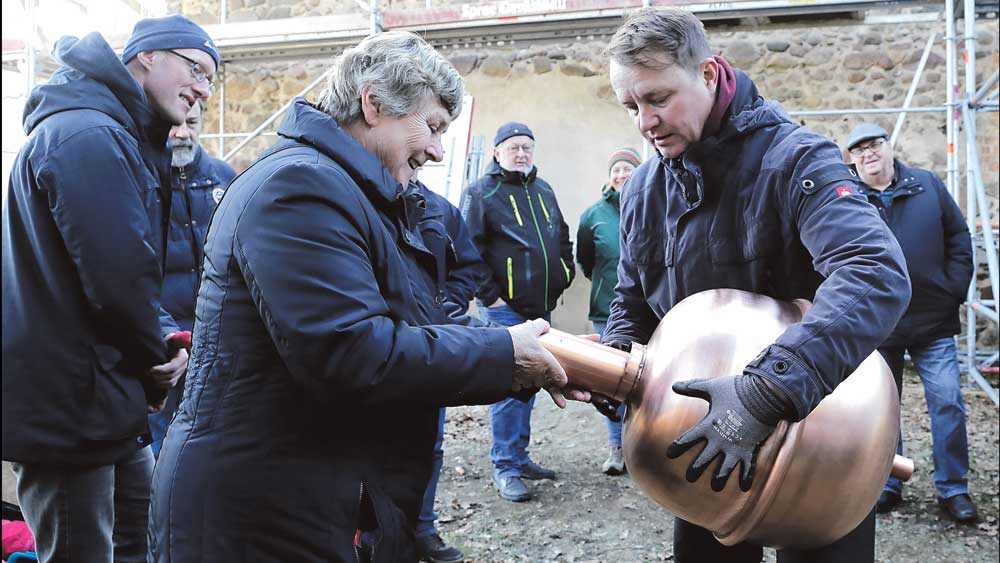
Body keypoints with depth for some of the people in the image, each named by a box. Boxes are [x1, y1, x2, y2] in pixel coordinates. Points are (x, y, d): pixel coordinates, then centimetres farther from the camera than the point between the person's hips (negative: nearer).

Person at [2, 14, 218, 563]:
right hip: (66, 405, -11)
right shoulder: (87, 135, -18)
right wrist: (159, 353, -8)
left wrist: (165, 336, -1)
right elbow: (120, 276, -26)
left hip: (102, 398, 11)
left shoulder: (123, 141, 17)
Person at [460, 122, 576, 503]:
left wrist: (563, 276, 16)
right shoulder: (480, 193, -6)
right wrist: (489, 295, -14)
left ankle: (519, 457, 25)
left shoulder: (543, 191, 15)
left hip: (540, 307, 7)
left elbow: (562, 237, 27)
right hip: (504, 309, -7)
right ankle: (505, 468, 3)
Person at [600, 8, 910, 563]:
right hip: (706, 437, 6)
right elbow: (633, 301, 12)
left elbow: (878, 275, -36)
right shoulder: (642, 190, 0)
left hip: (816, 434, -5)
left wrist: (766, 392, -46)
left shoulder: (794, 159, -21)